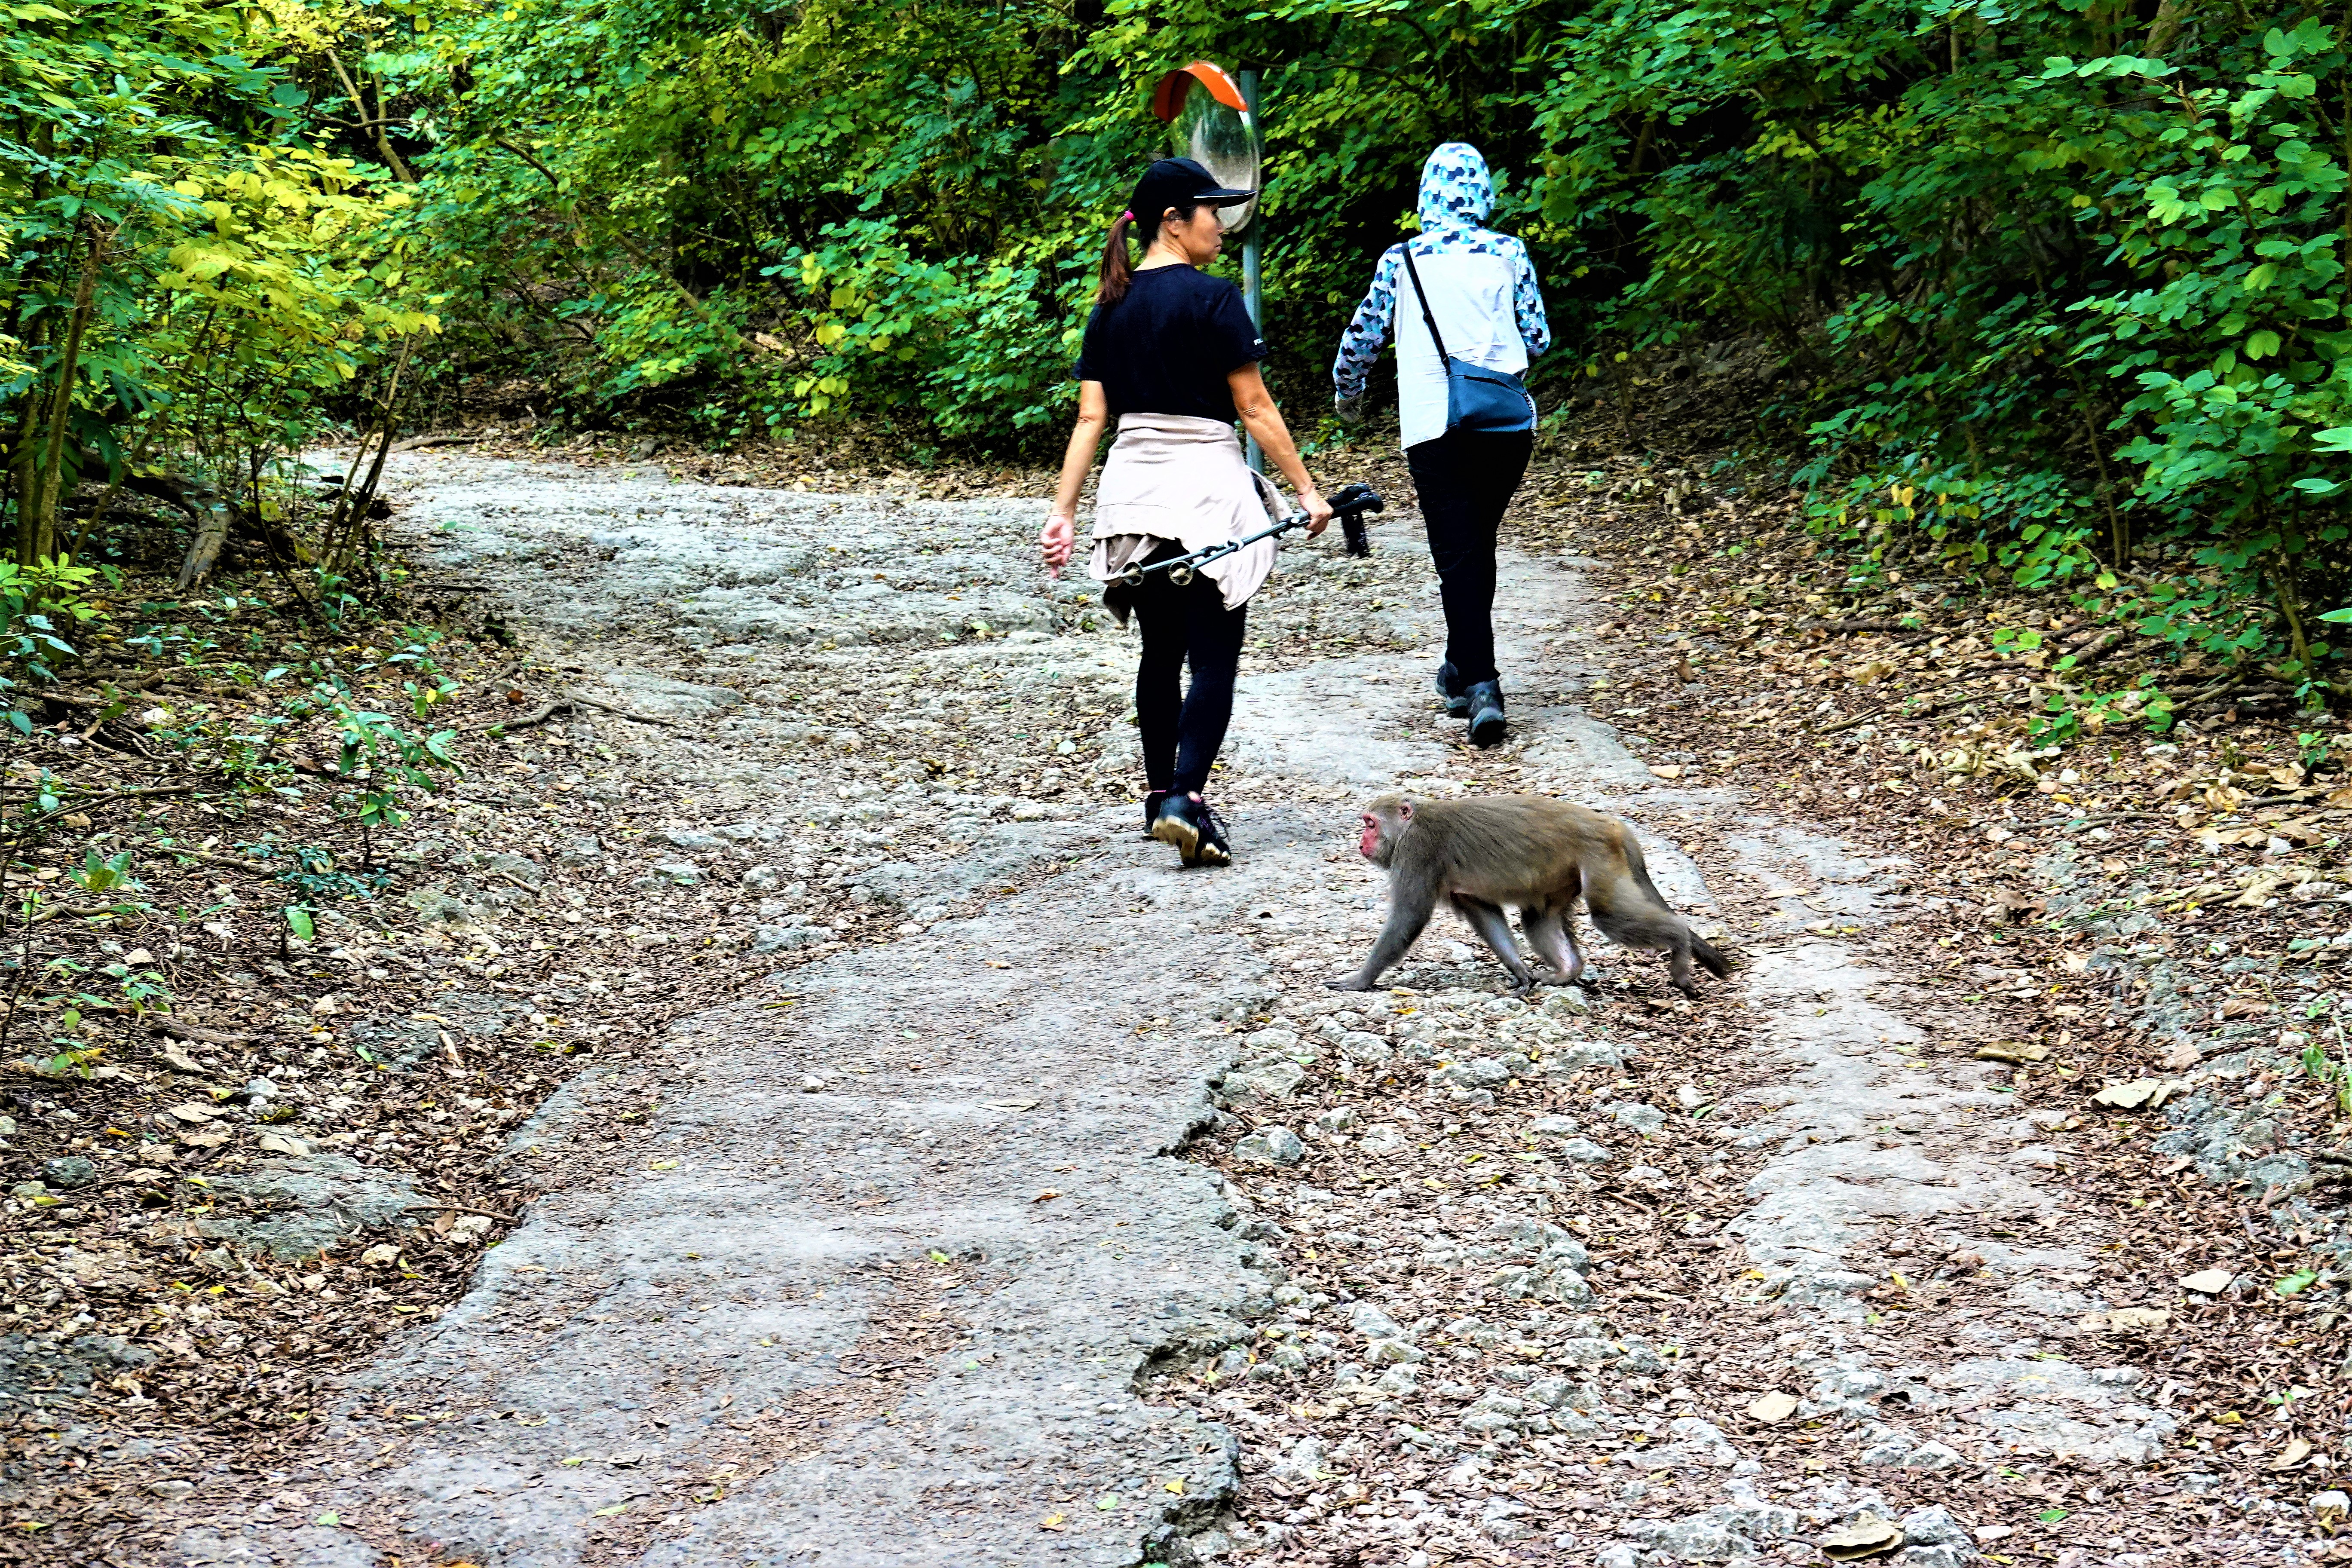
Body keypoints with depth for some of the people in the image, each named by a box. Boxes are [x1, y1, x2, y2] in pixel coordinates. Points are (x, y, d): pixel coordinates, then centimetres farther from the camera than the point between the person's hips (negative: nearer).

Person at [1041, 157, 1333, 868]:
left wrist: (1063, 510, 4)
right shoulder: (1212, 298, -10)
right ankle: (1186, 798, -20)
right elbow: (1255, 409, -11)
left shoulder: (1110, 308, 8)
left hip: (1131, 484, 6)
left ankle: (1161, 796, 26)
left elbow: (1090, 417, 4)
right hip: (1204, 484, -6)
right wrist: (1307, 489, -6)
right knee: (1213, 657, -5)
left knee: (1160, 652, 18)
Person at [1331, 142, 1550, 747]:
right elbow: (1538, 338, 6)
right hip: (1506, 425, 1)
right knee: (1479, 545, 19)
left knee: (1457, 559, -2)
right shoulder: (1508, 254, 5)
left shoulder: (1401, 260, 5)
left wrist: (1347, 393, 28)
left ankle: (1480, 685, -14)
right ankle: (1461, 669, 28)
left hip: (1433, 429, -1)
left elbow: (1362, 336, 9)